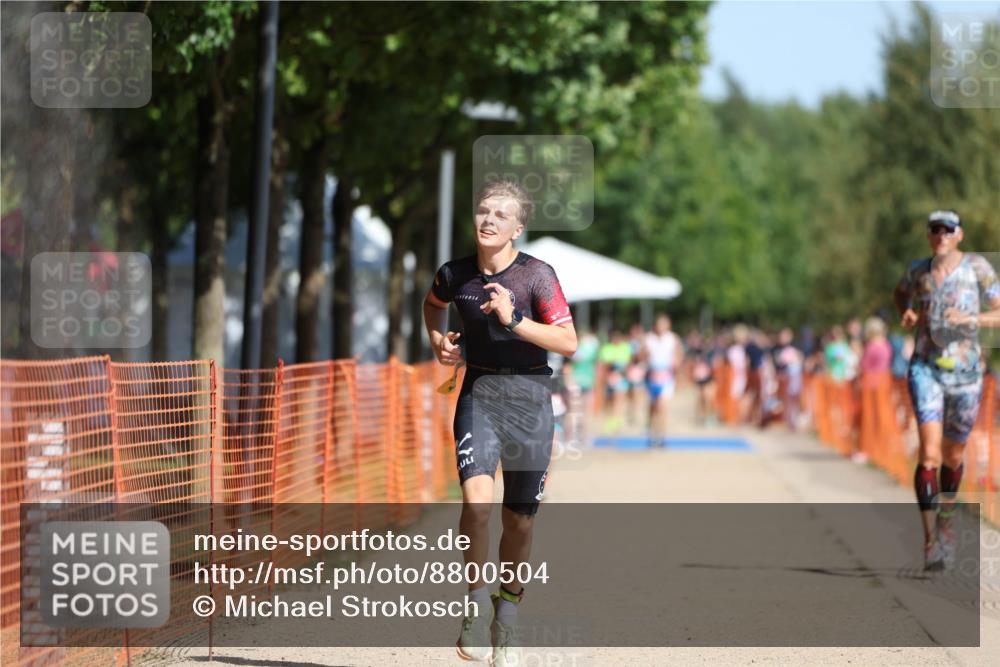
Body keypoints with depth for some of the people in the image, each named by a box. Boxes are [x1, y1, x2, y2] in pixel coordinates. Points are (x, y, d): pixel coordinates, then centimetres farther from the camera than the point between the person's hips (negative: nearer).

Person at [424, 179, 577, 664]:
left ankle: (507, 615, 28)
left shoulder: (537, 275, -8)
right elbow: (432, 304, 25)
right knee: (477, 500, -22)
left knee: (520, 521, 6)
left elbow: (568, 342, -15)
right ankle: (477, 603, -3)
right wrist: (438, 340, 6)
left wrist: (513, 320, -25)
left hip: (529, 398, -1)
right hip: (478, 393, 1)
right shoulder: (455, 274, 0)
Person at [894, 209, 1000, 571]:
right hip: (926, 368, 0)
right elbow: (900, 294, 26)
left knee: (953, 456, 14)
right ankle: (930, 542, -21)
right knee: (930, 453, -17)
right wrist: (906, 314, 5)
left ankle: (945, 522, 42)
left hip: (965, 373, 0)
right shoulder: (918, 271, 3)